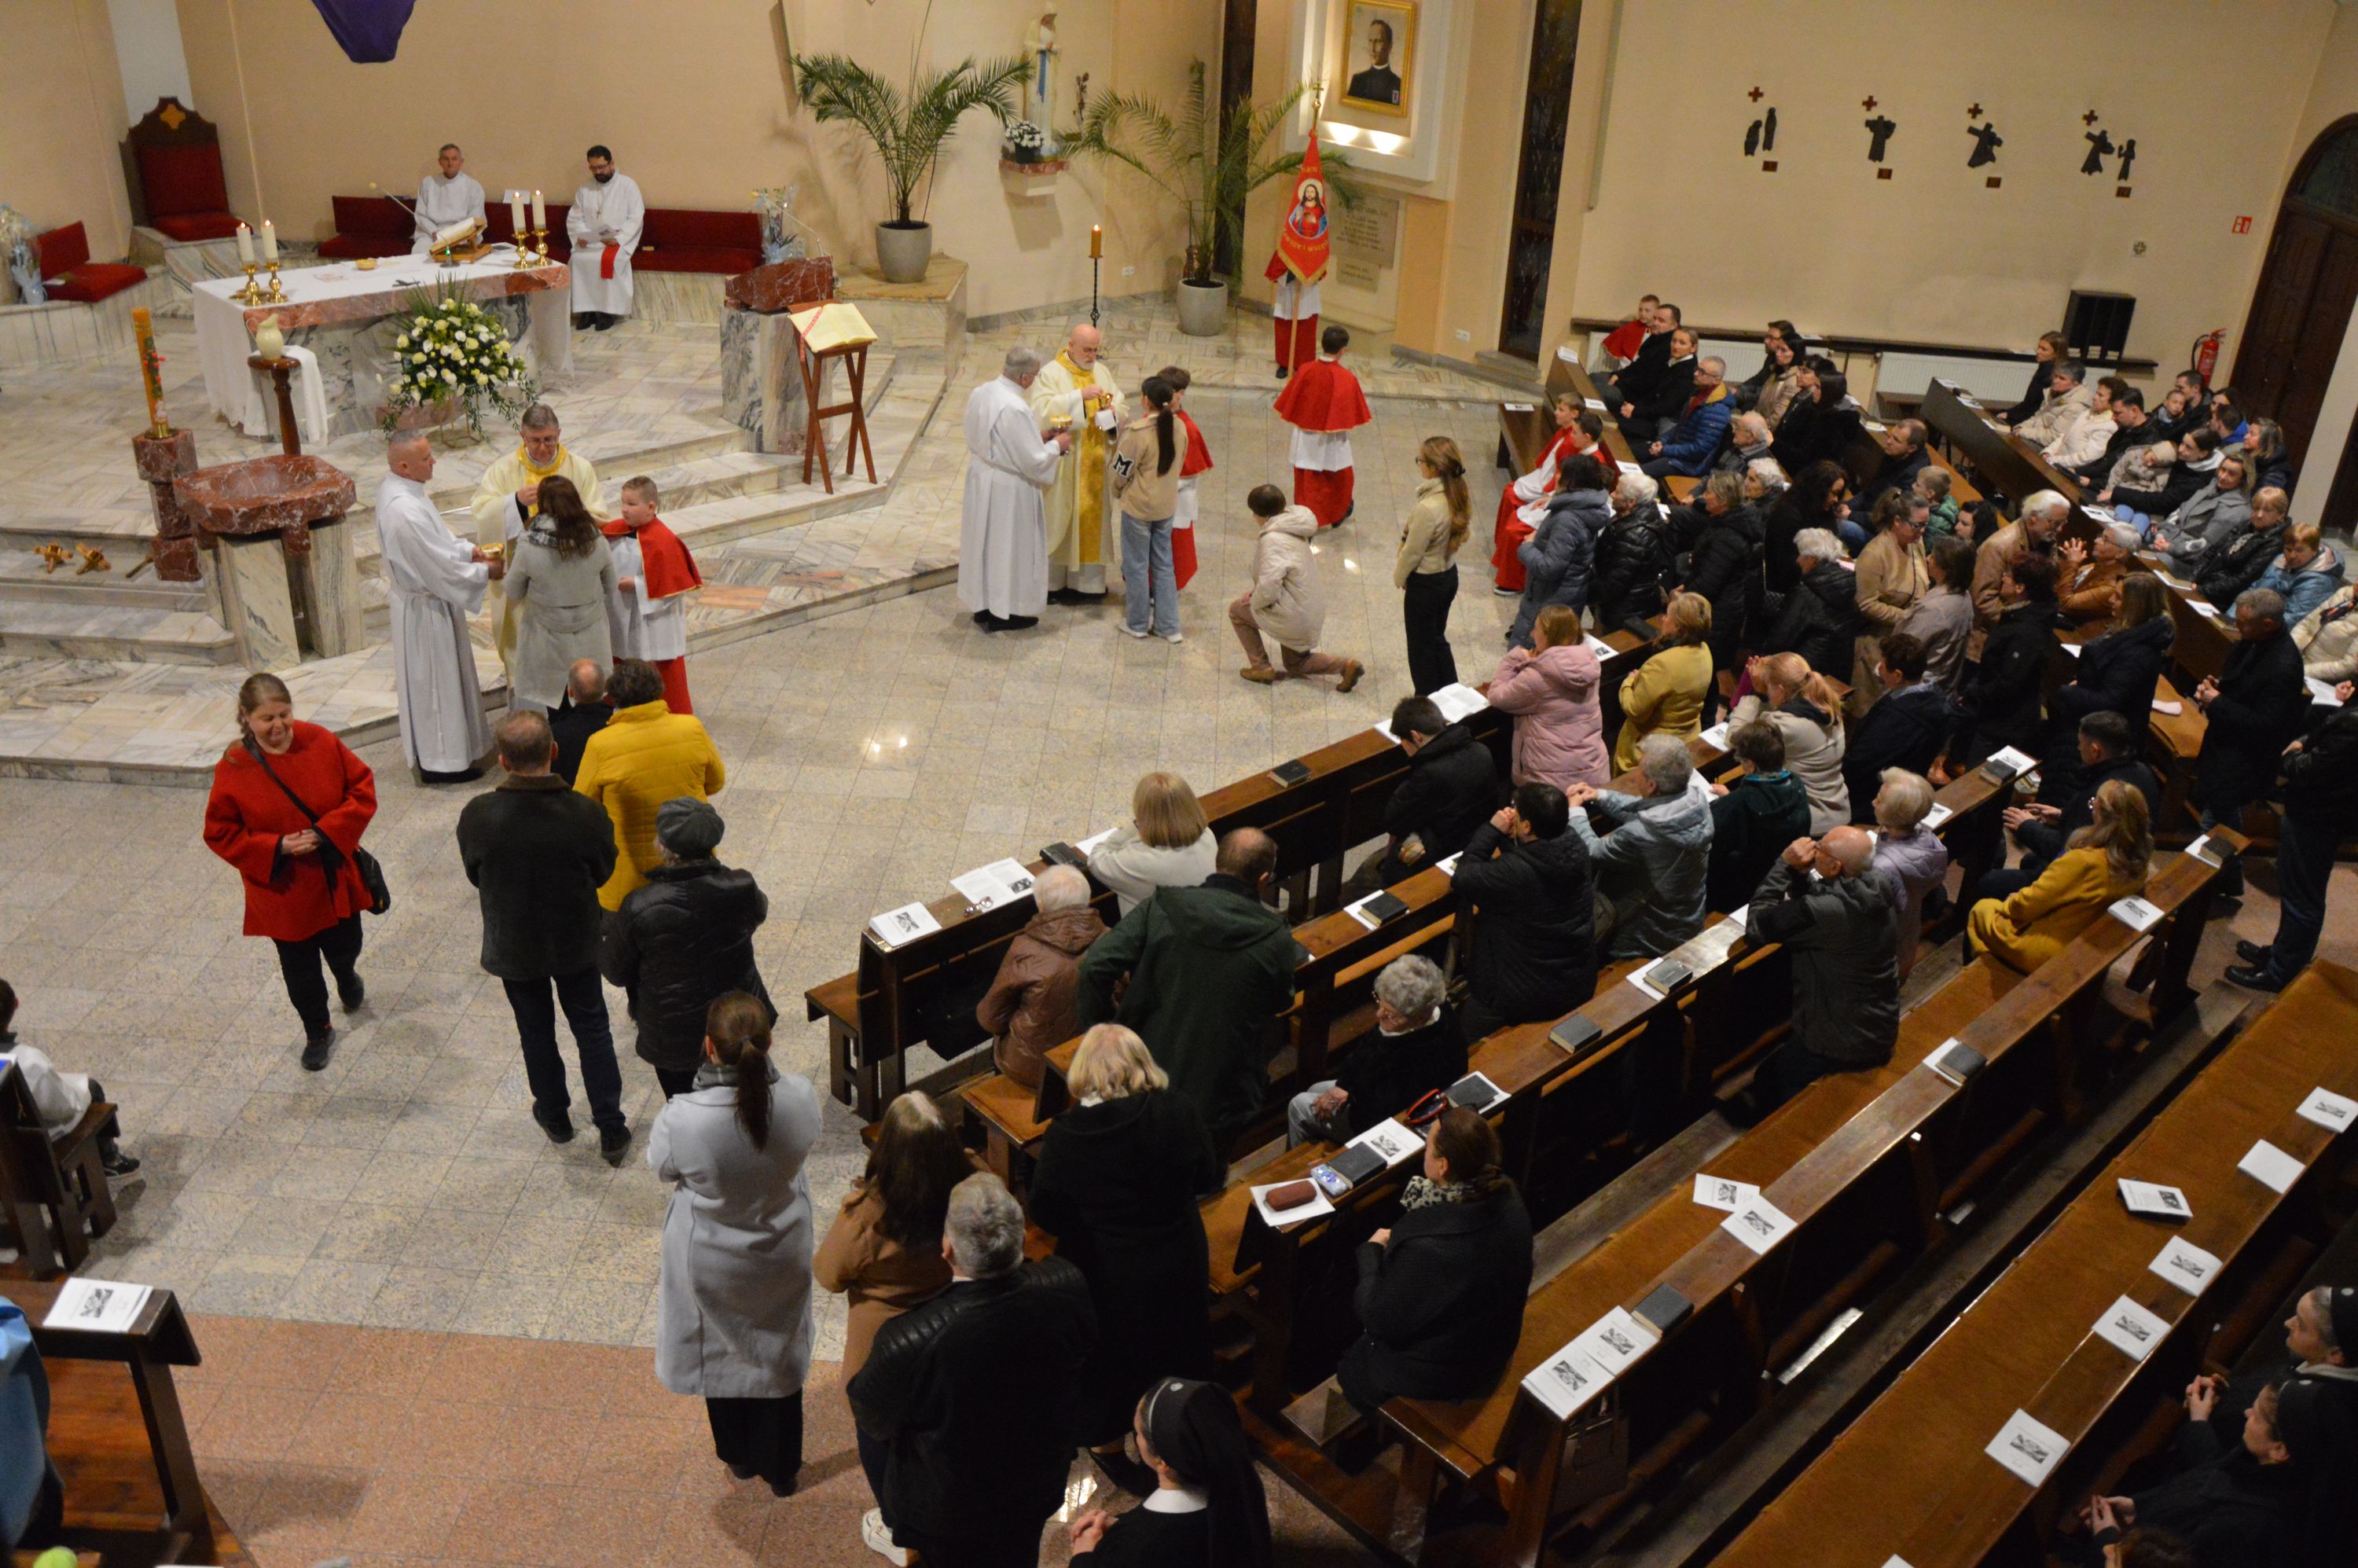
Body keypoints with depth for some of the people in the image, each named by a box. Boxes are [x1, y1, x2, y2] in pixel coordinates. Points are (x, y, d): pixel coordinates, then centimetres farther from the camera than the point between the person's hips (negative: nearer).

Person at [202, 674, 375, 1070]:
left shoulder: (321, 742, -13)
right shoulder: (233, 769, -17)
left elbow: (363, 789, -7)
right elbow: (220, 833, -10)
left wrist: (328, 831, -20)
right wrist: (277, 847, -23)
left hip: (335, 877, 2)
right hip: (282, 889, -1)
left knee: (345, 947, 19)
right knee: (299, 966, 12)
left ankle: (347, 977, 57)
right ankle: (317, 1033, 36)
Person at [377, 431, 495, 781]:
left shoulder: (392, 487, -2)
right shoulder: (406, 512, -33)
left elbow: (434, 537, 12)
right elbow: (440, 569, -26)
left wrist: (466, 550, 2)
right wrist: (485, 572, -13)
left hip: (417, 597, 10)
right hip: (426, 607, -10)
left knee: (429, 677, 23)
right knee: (435, 680, 5)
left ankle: (431, 750, 39)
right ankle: (441, 762, 19)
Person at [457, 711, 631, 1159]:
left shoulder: (477, 816, -26)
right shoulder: (586, 815, -27)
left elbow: (474, 875, -7)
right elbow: (602, 873, -10)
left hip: (513, 945, 1)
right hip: (575, 942, 0)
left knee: (536, 1031, 23)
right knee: (592, 1029, 18)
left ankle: (555, 1118, 42)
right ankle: (611, 1131, 25)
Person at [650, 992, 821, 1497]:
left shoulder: (681, 1118, -37)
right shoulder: (799, 1097, -30)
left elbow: (662, 1169, -13)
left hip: (713, 1261, -1)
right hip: (781, 1253, 2)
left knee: (722, 1354, 28)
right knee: (779, 1354, 26)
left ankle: (738, 1457, 53)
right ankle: (780, 1469, 48)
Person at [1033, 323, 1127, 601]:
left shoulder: (1102, 372, 11)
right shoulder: (1050, 374, -7)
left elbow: (1123, 407, 12)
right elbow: (1043, 411, -21)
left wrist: (1113, 411, -12)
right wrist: (1080, 396, -27)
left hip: (1094, 464, 5)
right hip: (1063, 465, -5)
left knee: (1092, 520, 9)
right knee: (1058, 521, 1)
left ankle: (1087, 582, 17)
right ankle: (1052, 583, 10)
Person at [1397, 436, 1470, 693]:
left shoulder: (1428, 508, -32)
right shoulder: (1458, 496, -6)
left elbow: (1412, 552, -21)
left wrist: (1399, 577, -2)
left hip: (1425, 583, -8)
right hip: (1449, 575, 8)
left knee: (1421, 646, 11)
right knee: (1437, 639, 25)